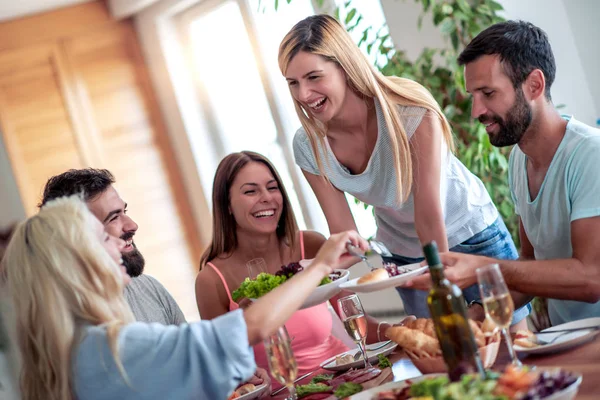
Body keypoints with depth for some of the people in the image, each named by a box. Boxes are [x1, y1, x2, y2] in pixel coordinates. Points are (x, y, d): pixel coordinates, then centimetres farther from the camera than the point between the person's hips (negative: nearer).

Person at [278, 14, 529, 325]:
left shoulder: (412, 113, -30)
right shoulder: (308, 147, -17)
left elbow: (429, 215, -28)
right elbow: (342, 231, -11)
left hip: (472, 236, -3)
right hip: (404, 254, 3)